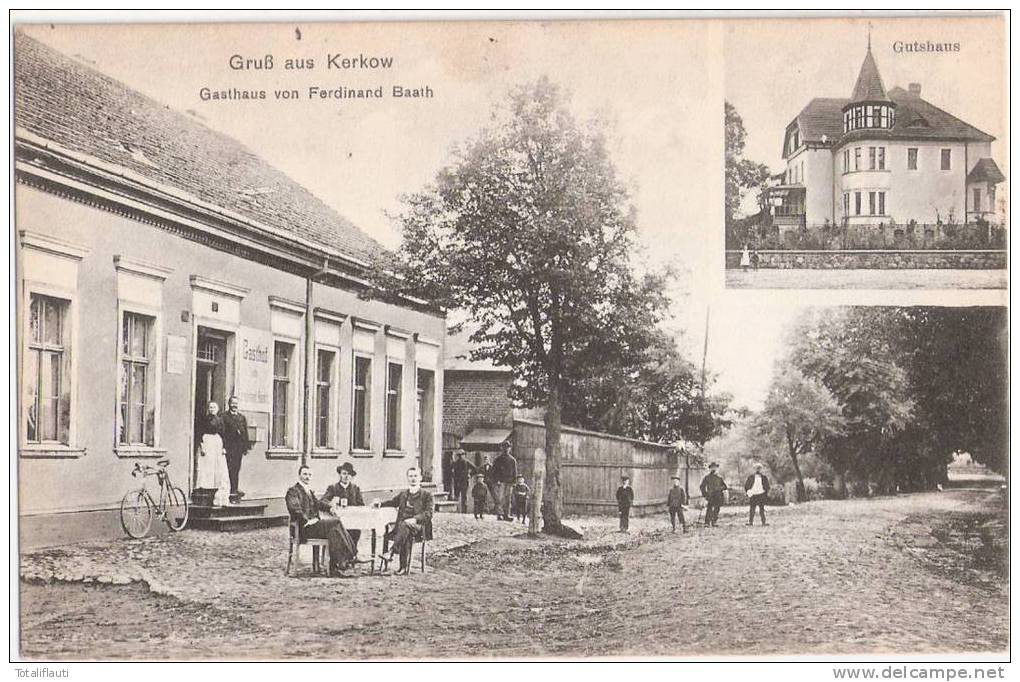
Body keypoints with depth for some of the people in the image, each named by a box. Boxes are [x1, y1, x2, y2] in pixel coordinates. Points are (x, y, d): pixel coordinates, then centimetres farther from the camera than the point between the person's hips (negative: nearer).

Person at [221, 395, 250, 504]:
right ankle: (234, 491, -12)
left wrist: (246, 447, 9)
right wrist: (223, 447, -13)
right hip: (229, 447, -5)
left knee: (236, 470, 5)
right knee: (231, 469, -10)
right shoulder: (224, 417, 2)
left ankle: (234, 492, 8)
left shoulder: (242, 417, 19)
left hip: (239, 448, 5)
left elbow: (245, 433, 17)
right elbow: (222, 433, -5)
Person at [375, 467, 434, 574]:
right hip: (402, 525, 3)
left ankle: (391, 553, -51)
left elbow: (428, 514, -1)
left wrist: (415, 519, -19)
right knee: (406, 534, -34)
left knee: (404, 525, -37)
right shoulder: (403, 494, 28)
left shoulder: (426, 495, 11)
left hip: (418, 526, -3)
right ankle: (404, 566, -39)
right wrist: (380, 503, 5)